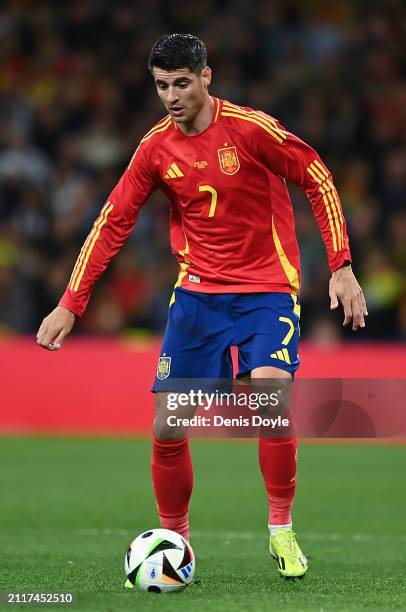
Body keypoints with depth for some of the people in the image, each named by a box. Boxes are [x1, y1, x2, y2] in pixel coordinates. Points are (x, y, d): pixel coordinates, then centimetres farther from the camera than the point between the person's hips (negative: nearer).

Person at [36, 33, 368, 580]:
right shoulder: (157, 147, 0)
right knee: (167, 430, -2)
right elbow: (113, 222, 6)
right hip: (197, 292, 4)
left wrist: (341, 267, -11)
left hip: (266, 289, -4)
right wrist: (71, 303, 1)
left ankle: (282, 530, -10)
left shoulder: (250, 128, -13)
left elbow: (319, 182, -6)